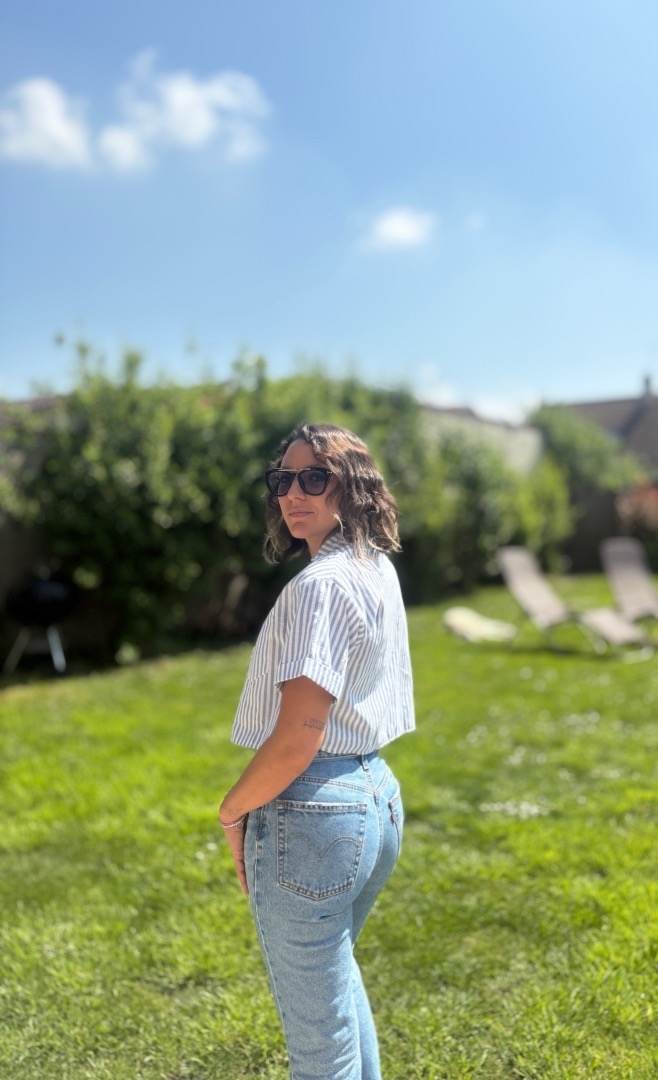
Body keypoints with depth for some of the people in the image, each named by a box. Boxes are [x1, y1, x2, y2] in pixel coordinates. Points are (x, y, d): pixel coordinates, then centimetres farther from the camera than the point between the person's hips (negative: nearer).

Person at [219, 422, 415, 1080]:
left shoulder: (320, 585, -20)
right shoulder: (379, 570, 8)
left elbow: (297, 736, -25)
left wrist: (233, 811, -9)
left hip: (311, 812, -10)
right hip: (377, 793, 10)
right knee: (333, 973, 31)